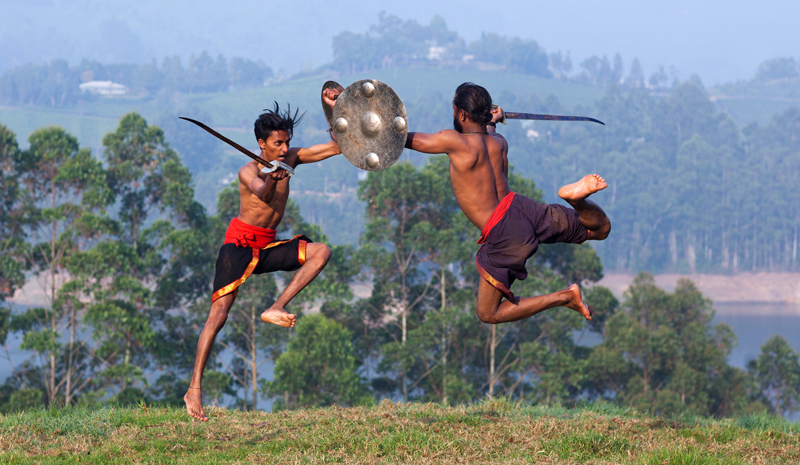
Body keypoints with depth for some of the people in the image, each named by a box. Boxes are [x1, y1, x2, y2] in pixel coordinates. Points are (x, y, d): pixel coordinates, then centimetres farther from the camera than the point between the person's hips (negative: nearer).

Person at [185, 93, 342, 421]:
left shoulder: (290, 160, 4)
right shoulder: (249, 171, -14)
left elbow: (337, 147, 7)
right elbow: (263, 196, -37)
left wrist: (335, 111, -4)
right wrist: (271, 179, -58)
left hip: (266, 248, 6)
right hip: (239, 245, -6)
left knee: (321, 252, -12)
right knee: (218, 315, -15)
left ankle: (275, 309, -14)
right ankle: (194, 389, -15)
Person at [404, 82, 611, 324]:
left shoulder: (454, 141, -11)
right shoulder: (498, 142, 11)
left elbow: (408, 140, -3)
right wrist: (492, 122, 56)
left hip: (503, 235, -6)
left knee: (488, 314, 3)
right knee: (601, 228, 19)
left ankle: (565, 298, -6)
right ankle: (576, 197, -16)